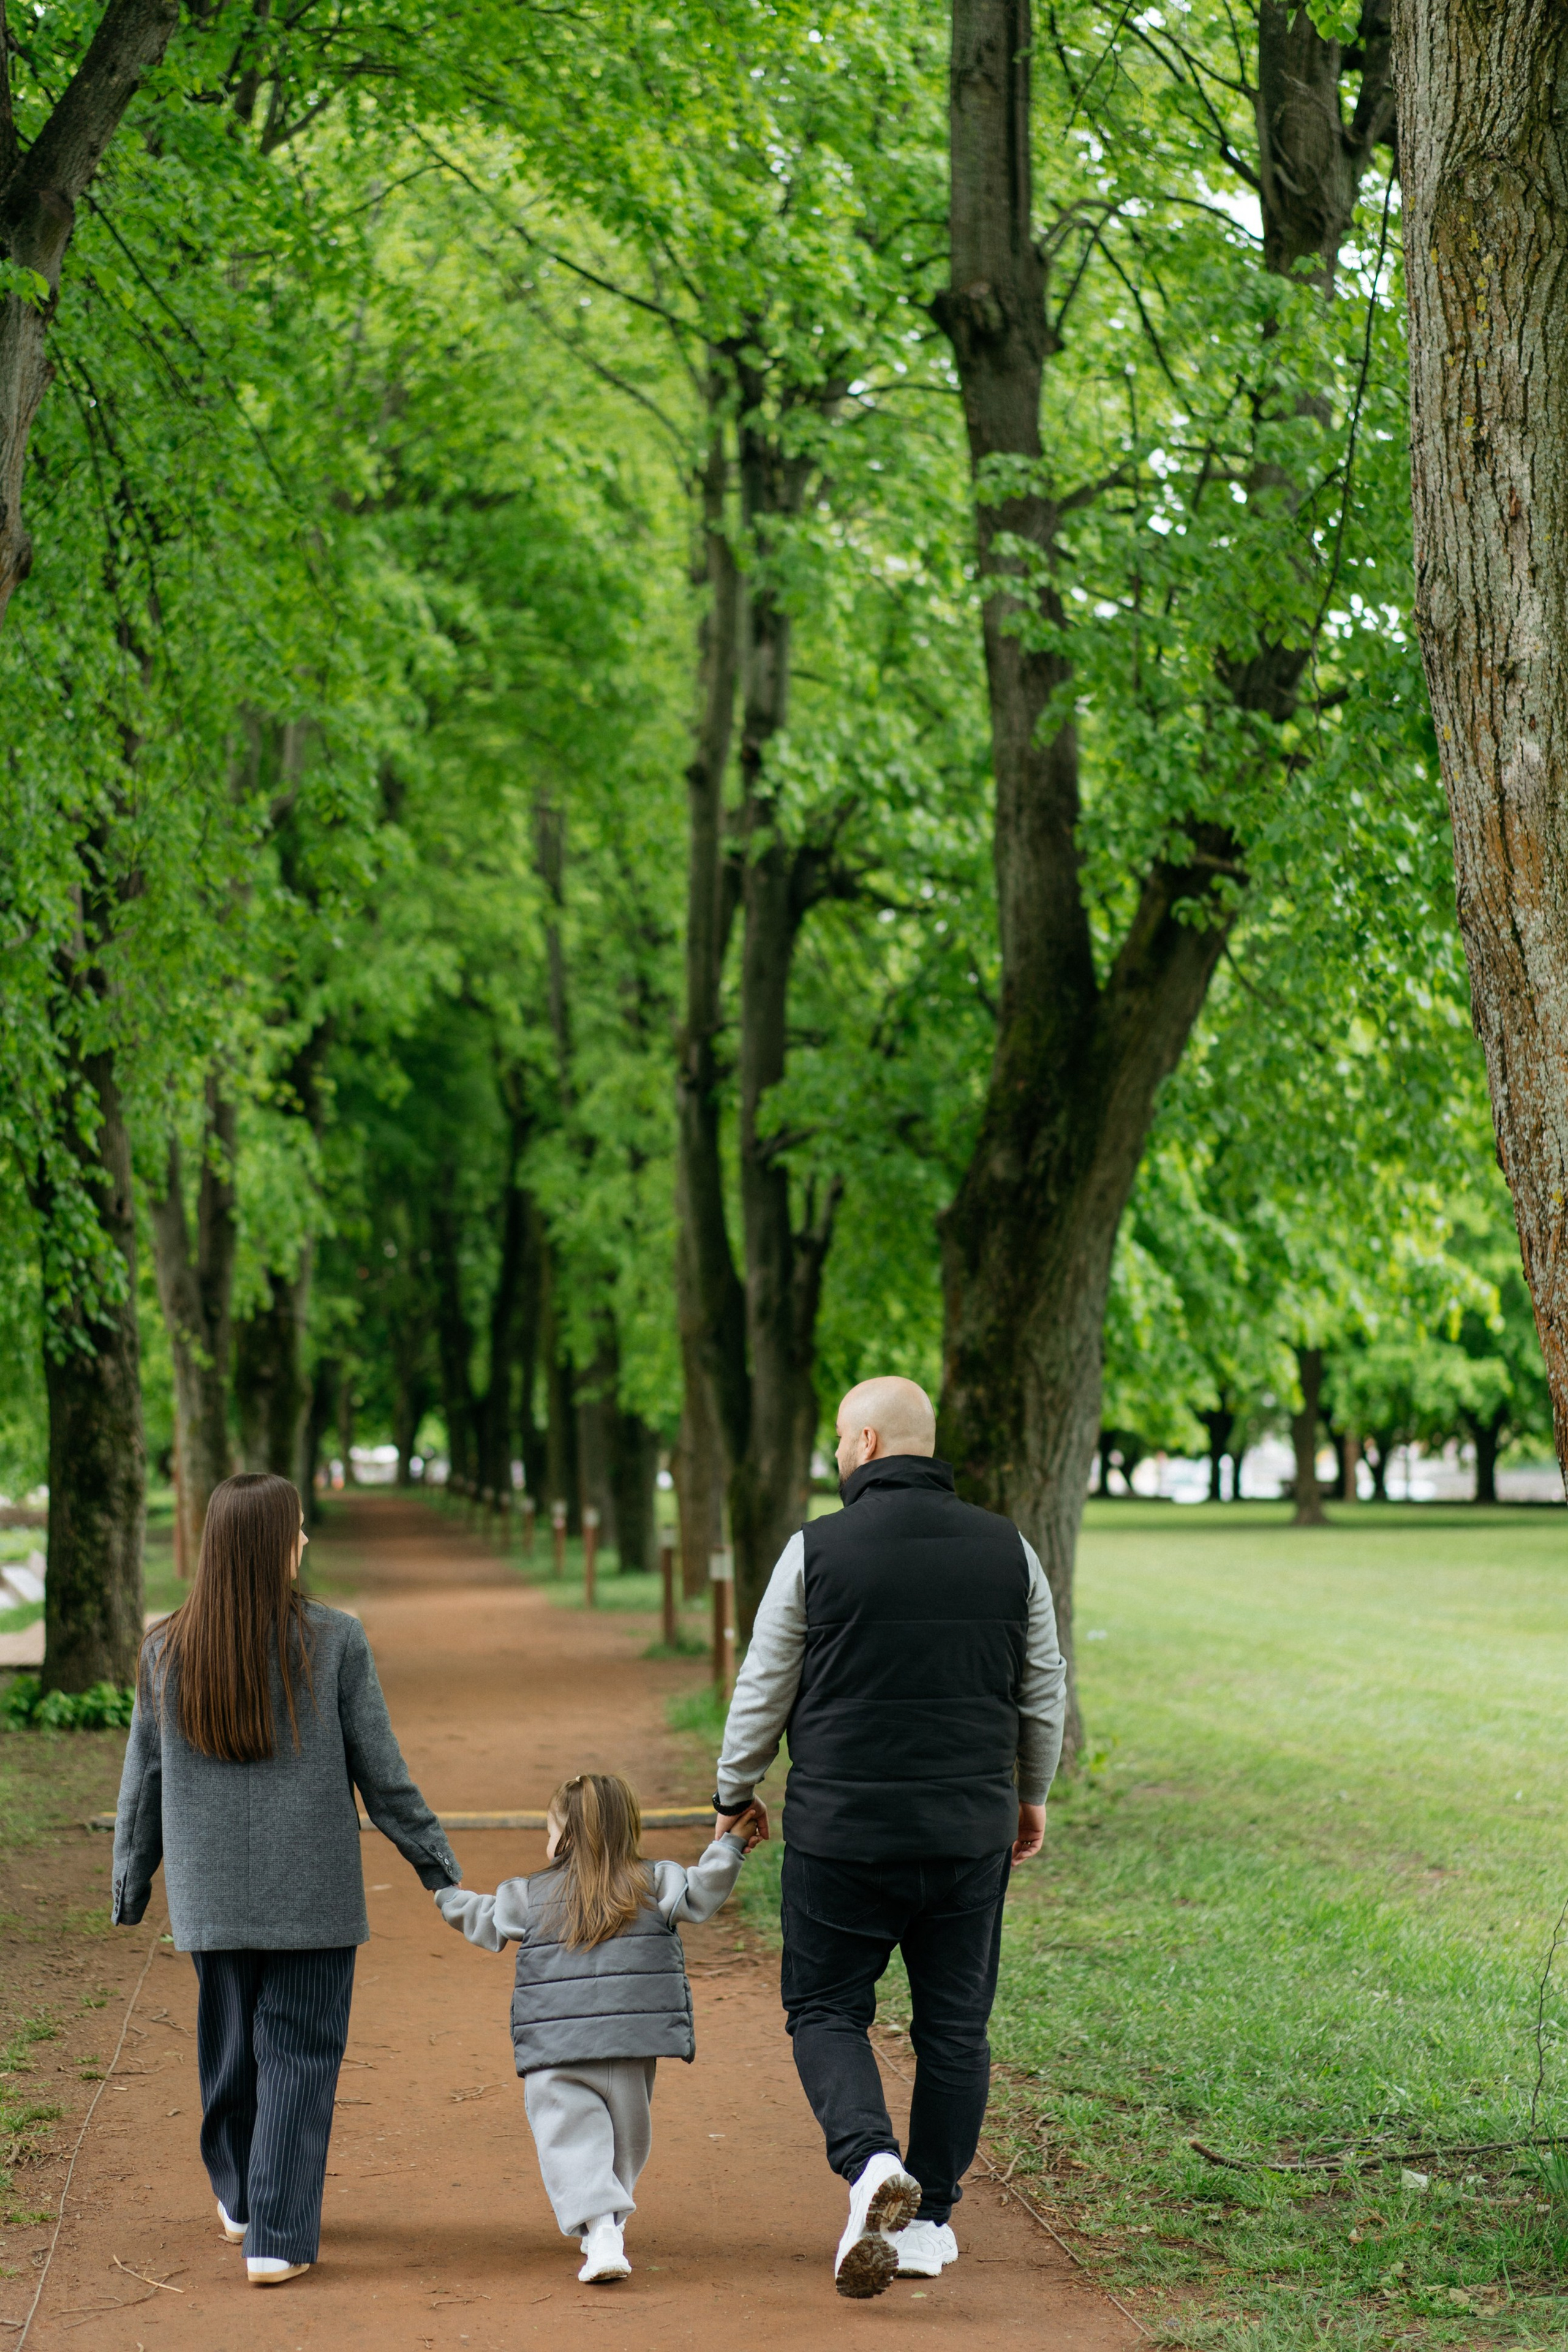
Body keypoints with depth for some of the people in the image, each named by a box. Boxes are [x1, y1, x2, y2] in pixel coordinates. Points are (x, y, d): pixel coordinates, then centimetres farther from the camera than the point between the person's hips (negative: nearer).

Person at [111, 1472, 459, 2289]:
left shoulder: (166, 1653, -2)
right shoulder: (334, 1642, -10)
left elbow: (142, 1786, 5)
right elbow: (384, 1779, -7)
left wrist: (129, 1892, 17)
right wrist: (443, 1872, 4)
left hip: (210, 1898, 3)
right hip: (313, 1897, -3)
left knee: (230, 2045, 19)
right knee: (299, 2055, 4)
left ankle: (240, 2200, 39)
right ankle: (279, 2238, 2)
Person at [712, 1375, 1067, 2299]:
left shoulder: (817, 1551, -8)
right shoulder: (1008, 1550, 3)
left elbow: (762, 1695, -1)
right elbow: (1045, 1693, 11)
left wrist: (736, 1795, 15)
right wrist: (1031, 1796, 26)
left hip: (843, 1832, -3)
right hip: (971, 1834, 3)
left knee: (826, 2012, 8)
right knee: (954, 2023, 12)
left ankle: (873, 2162, -16)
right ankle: (929, 2221, 16)